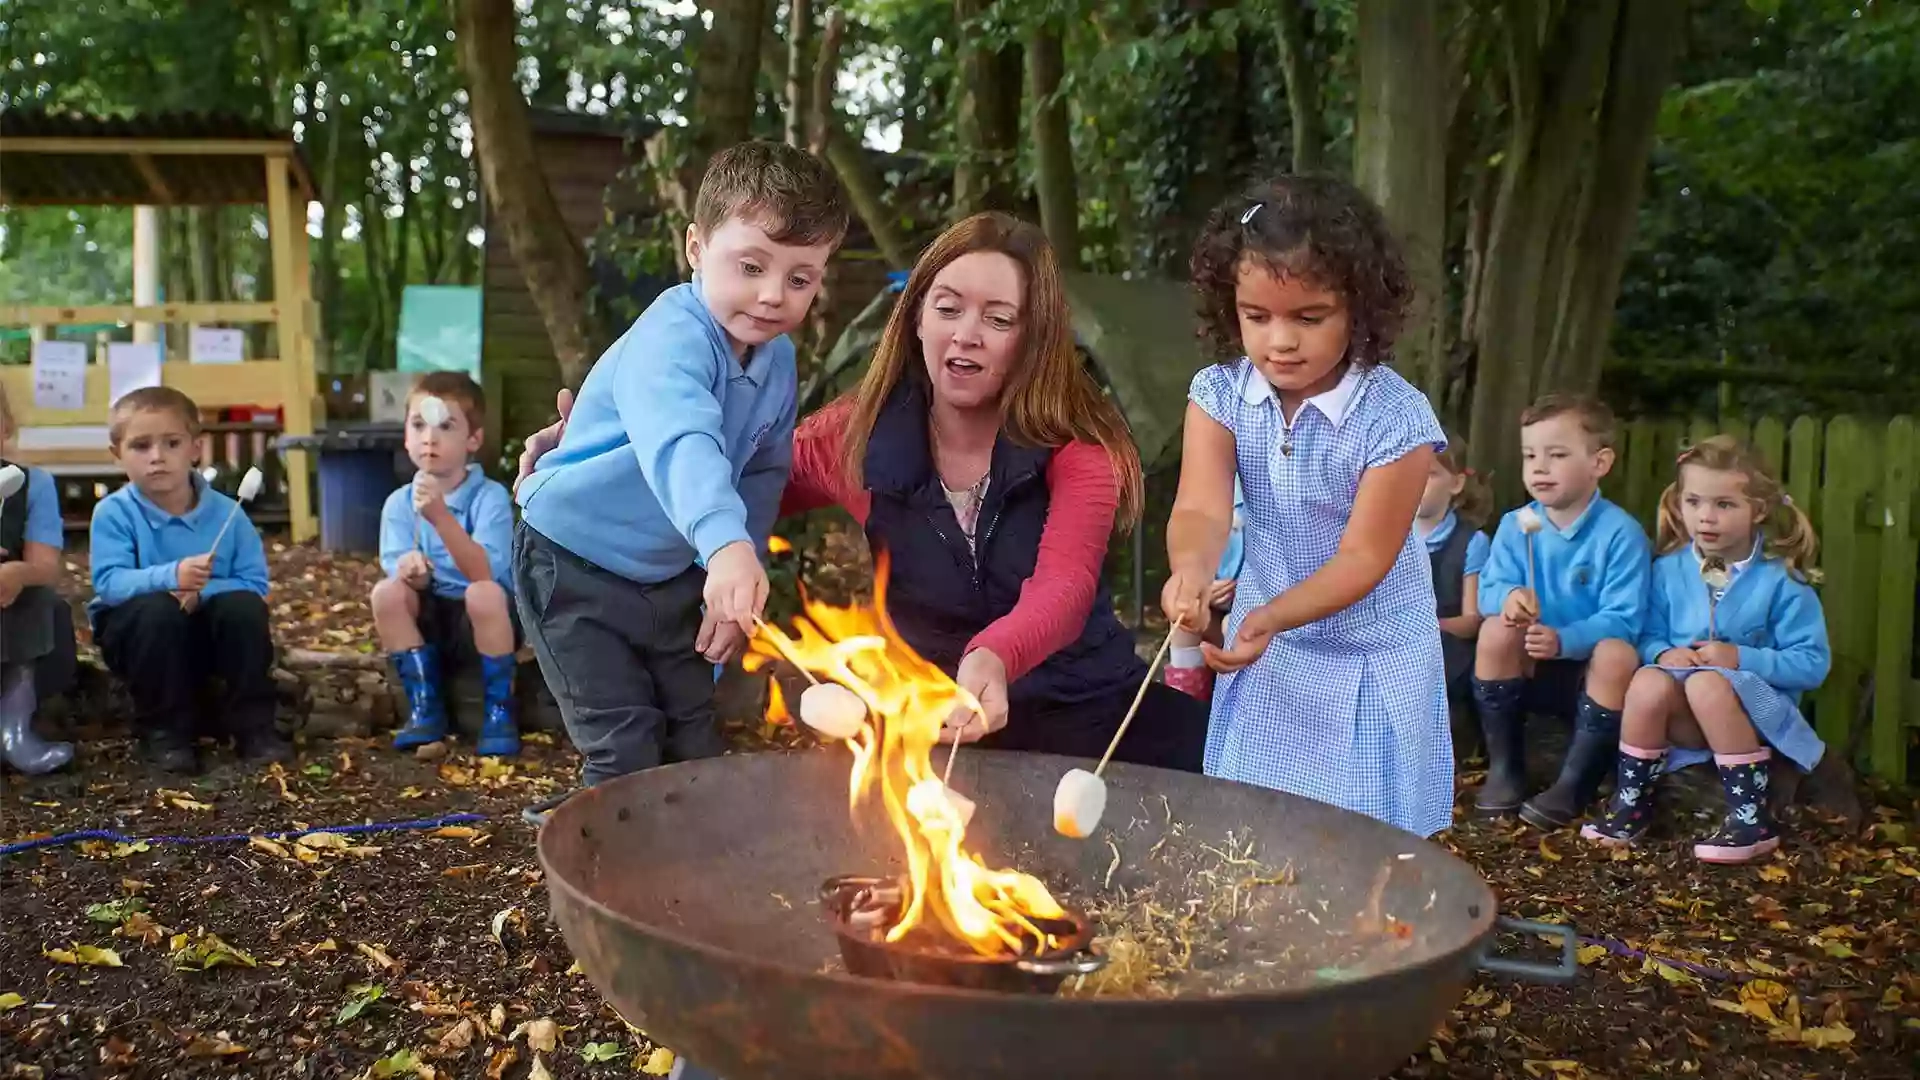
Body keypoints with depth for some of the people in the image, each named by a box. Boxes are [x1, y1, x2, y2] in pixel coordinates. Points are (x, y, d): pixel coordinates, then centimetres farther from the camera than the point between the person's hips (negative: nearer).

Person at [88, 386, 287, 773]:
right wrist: (171, 576, -43)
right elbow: (108, 583, -24)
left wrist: (201, 592, -29)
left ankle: (252, 726, -14)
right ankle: (165, 731, -17)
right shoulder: (113, 513, -11)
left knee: (244, 607, -28)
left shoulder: (226, 512, -7)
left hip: (209, 630, 2)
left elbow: (254, 585, -10)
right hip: (137, 633, -2)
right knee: (157, 609, -34)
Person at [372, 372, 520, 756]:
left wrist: (440, 515, -41)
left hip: (484, 622, -4)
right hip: (430, 620, 4)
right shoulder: (398, 503, -2)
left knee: (485, 594, -35)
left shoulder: (490, 496, -15)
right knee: (386, 593, -24)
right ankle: (424, 707, -10)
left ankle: (499, 710, -16)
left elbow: (484, 574, -29)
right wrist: (409, 570, -34)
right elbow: (404, 574, -9)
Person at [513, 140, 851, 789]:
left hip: (670, 577, 7)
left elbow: (762, 475, 6)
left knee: (696, 748, 14)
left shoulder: (779, 359, -4)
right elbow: (680, 442, -49)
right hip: (574, 566, -7)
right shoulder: (673, 336, -30)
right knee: (626, 757, -7)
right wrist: (726, 543, -66)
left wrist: (736, 585, -2)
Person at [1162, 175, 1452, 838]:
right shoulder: (1219, 394, -12)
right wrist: (1190, 569, -48)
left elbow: (1364, 556, -22)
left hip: (1368, 657, -3)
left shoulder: (1397, 418, -23)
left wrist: (1270, 616, -38)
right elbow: (1201, 509, -24)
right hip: (1268, 644, 3)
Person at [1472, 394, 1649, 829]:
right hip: (1530, 670, 3)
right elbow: (1489, 589, -8)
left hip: (1590, 672, -3)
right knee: (1497, 629, -26)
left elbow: (1622, 620, -20)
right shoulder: (1514, 525, -2)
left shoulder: (1620, 533, -15)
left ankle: (1574, 784, -19)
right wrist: (1509, 596, -33)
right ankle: (1504, 768, -11)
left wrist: (1564, 640, -36)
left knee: (1618, 653, -34)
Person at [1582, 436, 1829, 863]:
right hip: (1687, 720, 3)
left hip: (1757, 711, -3)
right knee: (1649, 680, -30)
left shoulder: (1781, 580, -7)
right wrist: (1664, 653, -16)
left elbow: (1814, 663, -9)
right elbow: (1648, 638, 8)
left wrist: (1742, 658, -20)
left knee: (1706, 684, -35)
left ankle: (1752, 819, -25)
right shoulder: (1668, 570, 3)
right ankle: (1631, 801, -13)